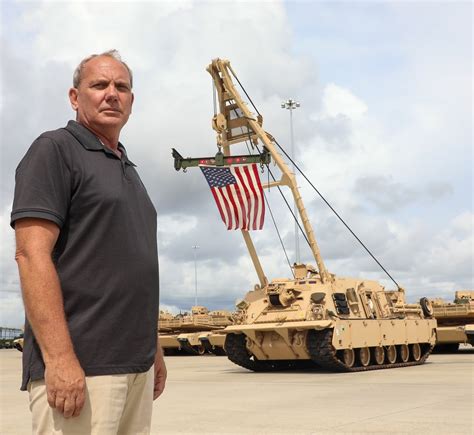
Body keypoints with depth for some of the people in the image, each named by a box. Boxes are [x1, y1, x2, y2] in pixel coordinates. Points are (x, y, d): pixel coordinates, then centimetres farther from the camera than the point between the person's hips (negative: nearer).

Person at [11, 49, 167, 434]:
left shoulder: (127, 169, 20)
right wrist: (59, 358, -22)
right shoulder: (55, 150, -4)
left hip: (137, 365, 8)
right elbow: (32, 254, -14)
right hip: (79, 366, -7)